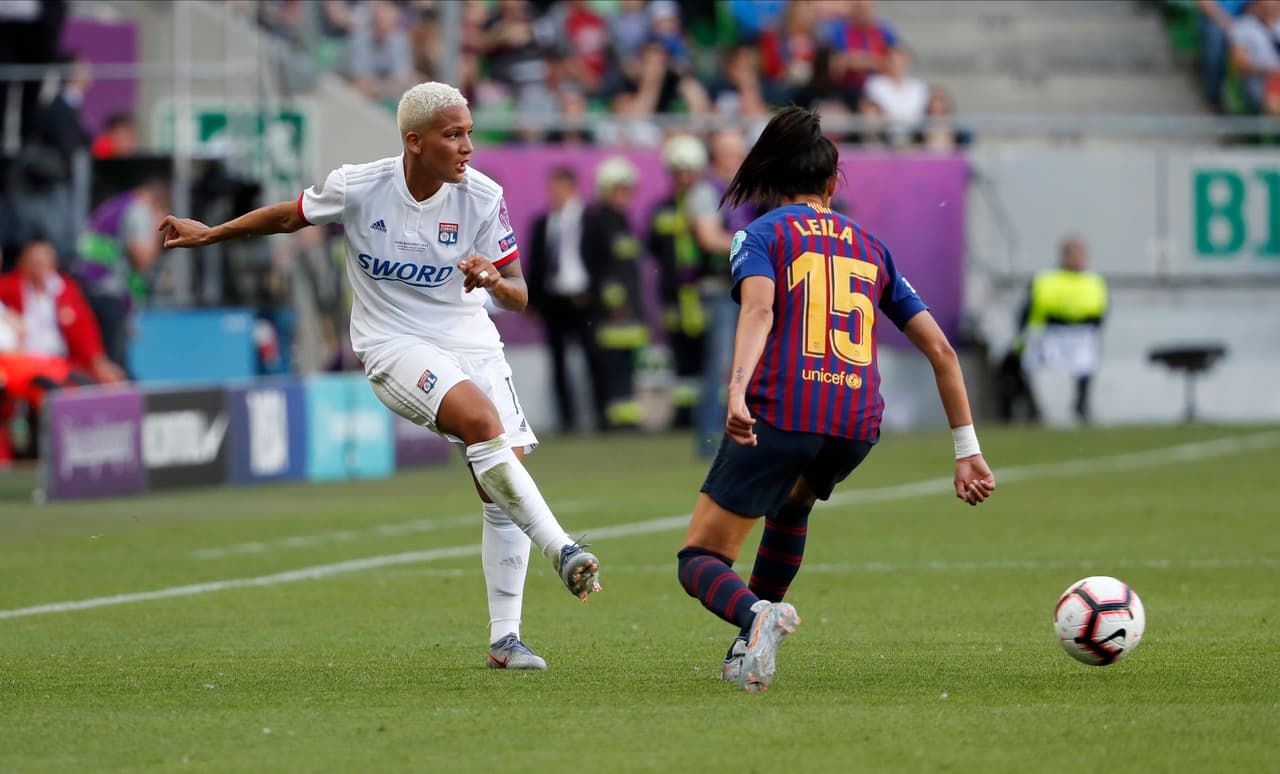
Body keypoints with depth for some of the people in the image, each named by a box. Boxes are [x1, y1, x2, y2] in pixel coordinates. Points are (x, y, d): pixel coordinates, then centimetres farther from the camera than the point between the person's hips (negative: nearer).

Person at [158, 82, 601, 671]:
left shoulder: (483, 197, -9)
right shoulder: (356, 188, -13)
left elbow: (518, 296, -5)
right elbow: (290, 217, 8)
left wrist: (495, 279, -28)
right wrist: (209, 234, 17)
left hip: (467, 336, 4)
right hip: (393, 344, -4)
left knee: (503, 492, -5)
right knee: (483, 420, -32)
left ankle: (504, 638, 5)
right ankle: (561, 551, -33)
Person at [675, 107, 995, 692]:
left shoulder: (760, 234, 10)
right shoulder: (871, 247, 23)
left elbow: (758, 309, -13)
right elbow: (940, 349, 18)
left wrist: (737, 393, -28)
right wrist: (967, 451, 20)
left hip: (777, 416, -4)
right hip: (857, 425, 5)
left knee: (699, 560, 3)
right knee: (792, 502, 38)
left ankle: (757, 614, -31)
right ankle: (751, 645, 32)